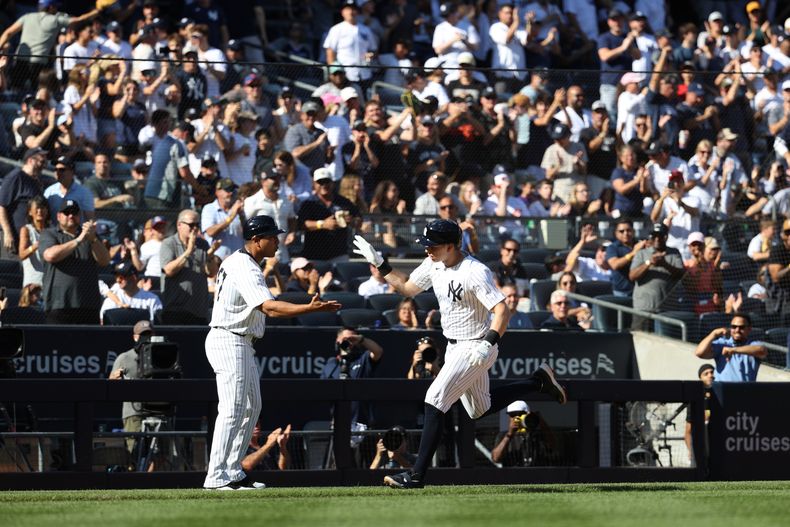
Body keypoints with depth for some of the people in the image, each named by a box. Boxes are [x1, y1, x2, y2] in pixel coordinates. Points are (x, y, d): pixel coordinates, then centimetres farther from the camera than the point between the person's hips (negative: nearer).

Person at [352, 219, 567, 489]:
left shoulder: (475, 272, -24)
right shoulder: (433, 265, 1)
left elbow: (501, 310, -28)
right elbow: (407, 288, 16)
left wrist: (489, 343, -40)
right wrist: (379, 263, 7)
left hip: (474, 347, -10)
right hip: (454, 347, 10)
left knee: (435, 401, -17)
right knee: (480, 410, 21)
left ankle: (417, 475, -16)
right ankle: (538, 380, 35)